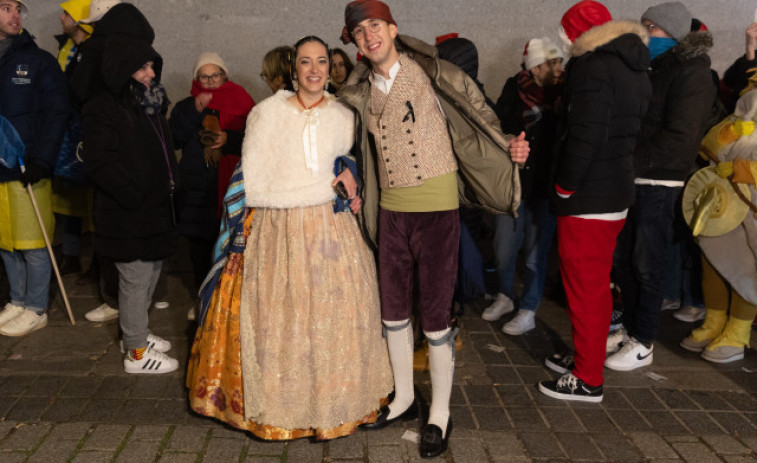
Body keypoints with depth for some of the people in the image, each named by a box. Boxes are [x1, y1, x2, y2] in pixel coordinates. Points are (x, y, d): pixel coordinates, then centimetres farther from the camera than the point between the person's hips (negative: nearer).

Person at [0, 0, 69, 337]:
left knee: (32, 244, 0)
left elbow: (56, 114, -6)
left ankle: (36, 310, 14)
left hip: (27, 170, -4)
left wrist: (42, 160, -16)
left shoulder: (39, 62, 0)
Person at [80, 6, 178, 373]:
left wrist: (169, 185, 13)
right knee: (136, 279, 0)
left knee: (152, 272, 19)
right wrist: (135, 196, -22)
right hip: (128, 216, -9)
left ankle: (137, 332, 37)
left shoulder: (151, 99, 12)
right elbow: (100, 163, -21)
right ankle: (136, 353, 13)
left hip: (156, 207, 9)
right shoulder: (103, 108, -15)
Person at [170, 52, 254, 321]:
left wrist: (228, 139, -19)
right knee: (199, 245, 9)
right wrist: (195, 112, -11)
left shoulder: (241, 103, 6)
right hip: (196, 186, 3)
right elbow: (173, 139, -2)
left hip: (232, 185, -2)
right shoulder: (185, 107, 13)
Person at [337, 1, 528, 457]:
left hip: (435, 208, -5)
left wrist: (508, 145, -17)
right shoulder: (359, 93, 7)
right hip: (391, 210, 5)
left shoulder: (429, 73, -6)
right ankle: (404, 398, 34)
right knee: (393, 311, 14)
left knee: (435, 314, 0)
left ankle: (440, 416, 18)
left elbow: (475, 108, -2)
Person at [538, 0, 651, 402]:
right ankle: (587, 356, 34)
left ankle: (587, 380, 9)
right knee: (597, 284, 19)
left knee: (585, 287, -1)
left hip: (586, 199, -10)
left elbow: (586, 135, -23)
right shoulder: (634, 67, 14)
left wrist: (565, 185, -13)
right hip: (617, 193, 10)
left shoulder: (592, 66, -15)